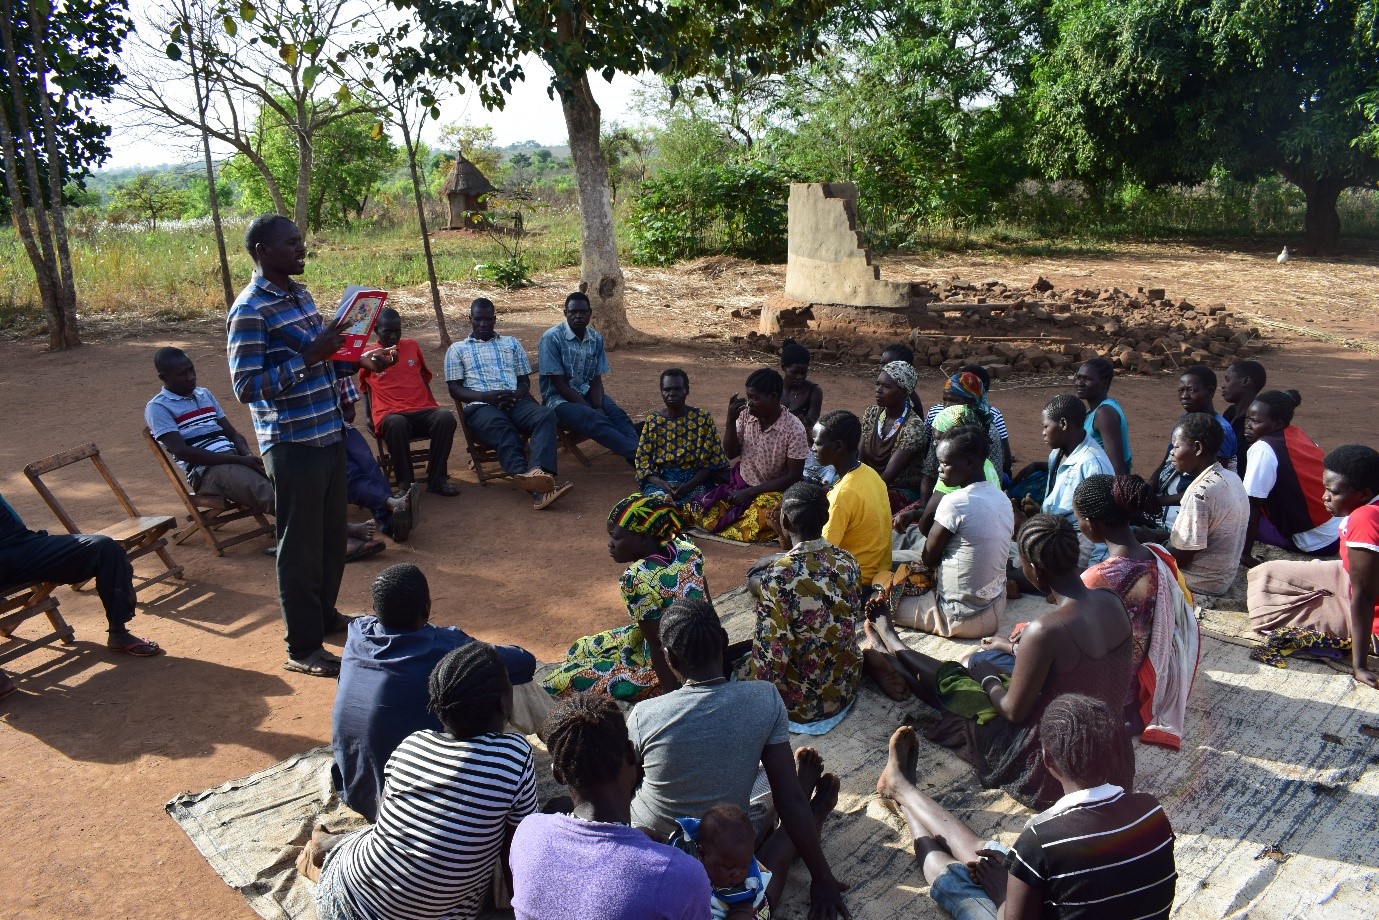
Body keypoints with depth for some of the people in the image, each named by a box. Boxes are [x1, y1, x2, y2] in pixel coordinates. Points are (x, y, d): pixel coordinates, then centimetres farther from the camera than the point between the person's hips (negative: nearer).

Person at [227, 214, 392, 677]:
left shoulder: (301, 294, 11)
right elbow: (247, 387, -20)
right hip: (293, 447, -8)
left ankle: (325, 615, 38)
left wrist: (357, 360, 5)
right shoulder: (249, 310, -16)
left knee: (332, 536, 19)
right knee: (301, 546, 2)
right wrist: (309, 358, -25)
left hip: (330, 436, 8)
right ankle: (303, 648, 15)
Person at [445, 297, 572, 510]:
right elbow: (454, 389, 9)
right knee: (502, 429, -39)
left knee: (546, 415, -32)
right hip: (480, 406, -3)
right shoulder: (457, 349, 20)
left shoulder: (511, 343, 28)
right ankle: (537, 486, -60)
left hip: (515, 402, 3)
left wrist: (515, 394, -4)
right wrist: (485, 396, -10)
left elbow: (525, 381, 22)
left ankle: (538, 471, -57)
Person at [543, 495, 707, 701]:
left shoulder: (637, 580, -30)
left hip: (665, 669, -8)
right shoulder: (687, 550, -9)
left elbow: (658, 645, -24)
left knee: (557, 682, 0)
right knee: (583, 648, 24)